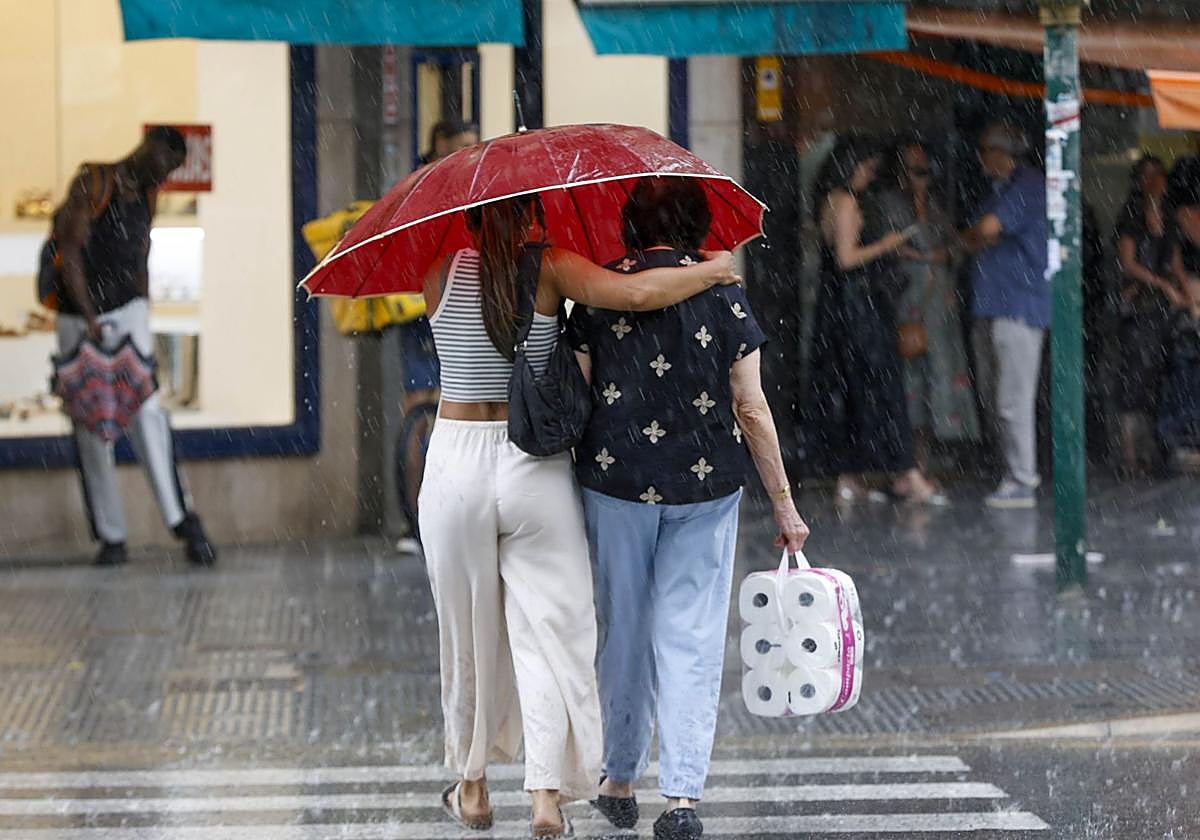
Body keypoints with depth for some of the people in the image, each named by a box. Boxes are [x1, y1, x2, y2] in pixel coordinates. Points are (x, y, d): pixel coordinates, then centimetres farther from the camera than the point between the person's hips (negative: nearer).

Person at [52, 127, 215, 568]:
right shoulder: (92, 184, -6)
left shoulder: (146, 197, 14)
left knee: (146, 411, -16)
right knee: (90, 431, -1)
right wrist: (90, 320, -18)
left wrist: (144, 326, 15)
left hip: (128, 313, 3)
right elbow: (71, 253, -12)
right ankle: (111, 536, 4)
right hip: (79, 319, -3)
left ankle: (183, 521, -25)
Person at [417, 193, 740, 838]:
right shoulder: (551, 269, -8)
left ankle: (471, 788, 26)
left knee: (468, 633, 15)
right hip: (537, 469, -2)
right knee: (549, 629, 1)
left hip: (456, 468, 2)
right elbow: (637, 294, -20)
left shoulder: (441, 275, -2)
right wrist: (711, 272, -3)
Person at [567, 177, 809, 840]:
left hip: (616, 483, 1)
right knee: (691, 638, 1)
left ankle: (620, 782, 25)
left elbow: (576, 398, -1)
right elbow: (751, 408, -2)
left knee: (623, 632, 14)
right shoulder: (723, 294, -2)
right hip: (705, 485, -1)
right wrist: (783, 504, 4)